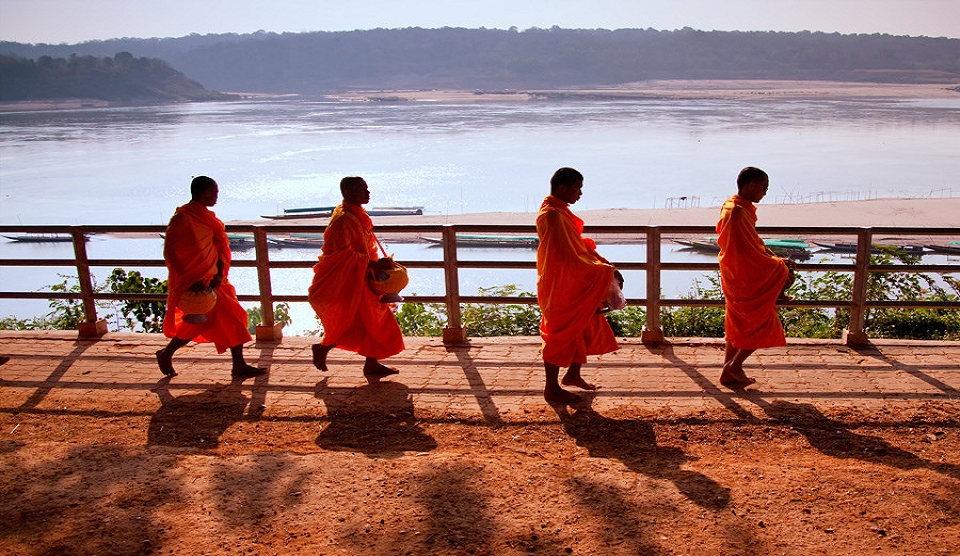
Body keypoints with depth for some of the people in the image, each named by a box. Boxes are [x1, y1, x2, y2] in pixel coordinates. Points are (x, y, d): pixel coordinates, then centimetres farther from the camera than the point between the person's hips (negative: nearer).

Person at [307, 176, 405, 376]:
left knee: (374, 320, 10)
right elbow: (344, 255, -25)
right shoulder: (342, 220, -21)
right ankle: (322, 348, 15)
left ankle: (372, 363, 19)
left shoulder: (358, 215, 10)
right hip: (344, 282, -10)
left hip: (359, 280, 10)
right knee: (355, 324, -4)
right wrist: (372, 263, -24)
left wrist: (375, 263, 11)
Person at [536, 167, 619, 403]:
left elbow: (578, 244, 16)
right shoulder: (552, 215, -23)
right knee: (559, 334, 1)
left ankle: (573, 374, 34)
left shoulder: (561, 211, 10)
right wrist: (599, 269, -19)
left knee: (586, 328, 18)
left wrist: (601, 261, 4)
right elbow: (567, 258, -26)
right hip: (560, 285, -10)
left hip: (574, 286, 10)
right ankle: (552, 388, 14)